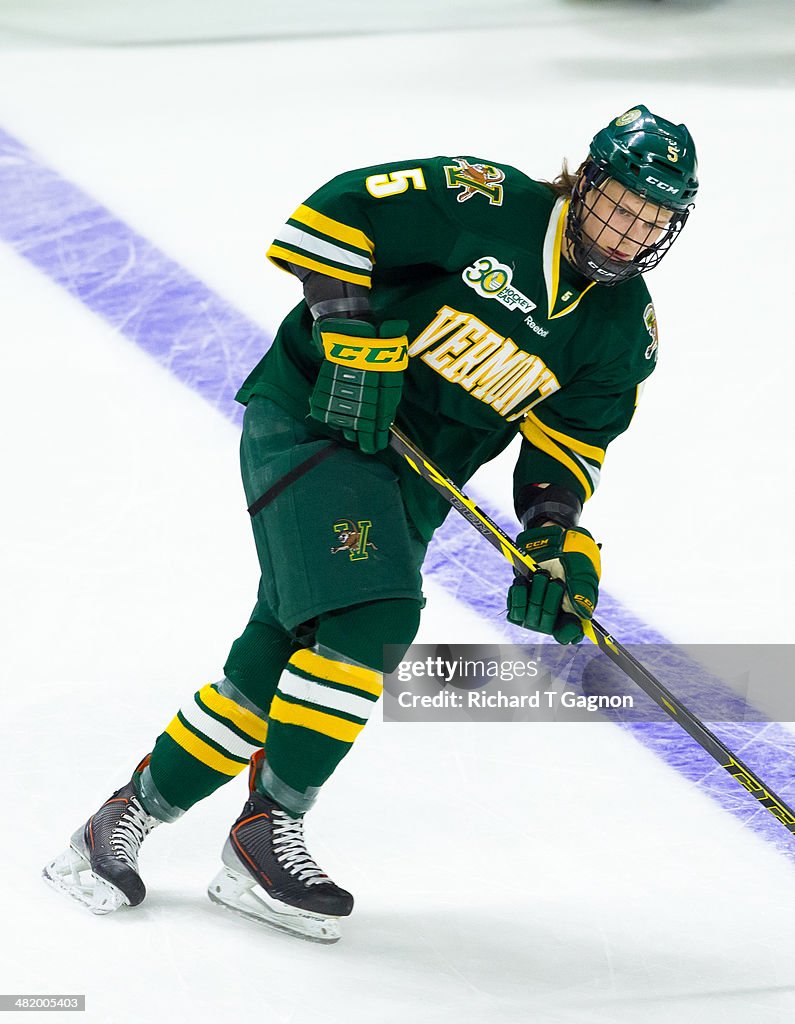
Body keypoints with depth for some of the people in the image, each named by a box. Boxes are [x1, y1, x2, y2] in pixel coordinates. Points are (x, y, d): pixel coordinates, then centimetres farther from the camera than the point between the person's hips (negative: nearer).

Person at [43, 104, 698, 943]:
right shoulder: (487, 203, -15)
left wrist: (556, 537, -11)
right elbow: (337, 212, -14)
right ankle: (264, 834, -13)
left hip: (407, 480, 6)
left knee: (279, 658, 2)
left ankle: (129, 818, 14)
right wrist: (350, 324, -22)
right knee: (372, 616, -23)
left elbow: (568, 443, 5)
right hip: (310, 418, -6)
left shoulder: (624, 330, 3)